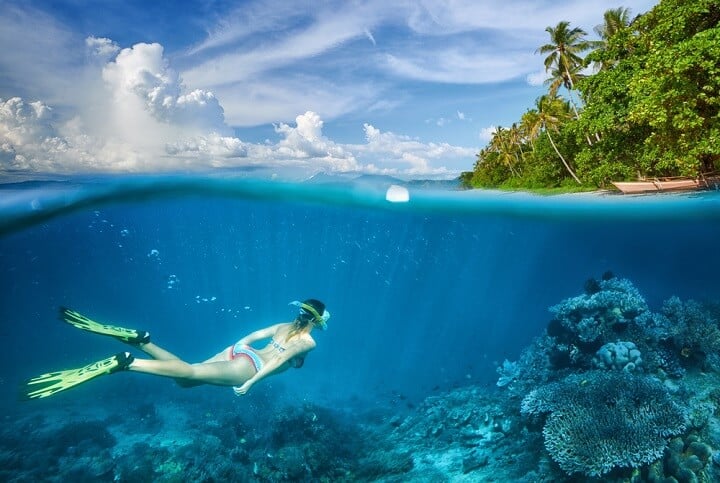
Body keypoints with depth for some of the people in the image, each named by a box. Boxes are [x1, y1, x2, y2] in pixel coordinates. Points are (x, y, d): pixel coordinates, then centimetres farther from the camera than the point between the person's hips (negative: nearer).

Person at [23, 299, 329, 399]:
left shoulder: (284, 325, 24)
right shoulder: (308, 342, 1)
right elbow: (279, 361, -14)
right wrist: (252, 381, -14)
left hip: (235, 351, 7)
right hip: (245, 367, -7)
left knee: (185, 378, 4)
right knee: (189, 373, -20)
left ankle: (138, 340, -11)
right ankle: (123, 363, -35)